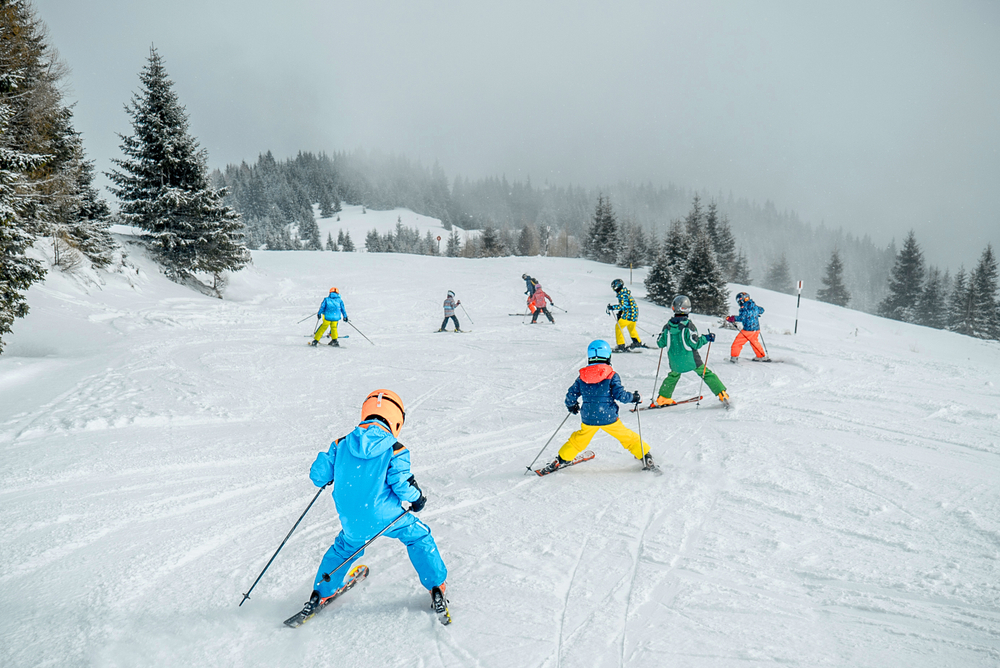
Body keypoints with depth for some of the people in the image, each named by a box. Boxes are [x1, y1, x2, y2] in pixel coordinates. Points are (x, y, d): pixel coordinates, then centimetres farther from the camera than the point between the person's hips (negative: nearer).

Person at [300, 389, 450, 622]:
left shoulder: (341, 445, 0)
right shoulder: (394, 450, -11)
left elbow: (318, 475, 4)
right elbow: (402, 485, -15)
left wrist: (325, 479, 28)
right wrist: (417, 498, 6)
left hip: (352, 521, 4)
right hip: (387, 515, -3)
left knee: (344, 548, 32)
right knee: (419, 538, 20)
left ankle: (320, 594, 40)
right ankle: (436, 589, 20)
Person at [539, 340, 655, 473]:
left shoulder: (582, 377, 2)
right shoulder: (612, 376, -9)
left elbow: (571, 395, 6)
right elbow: (620, 394, -13)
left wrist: (571, 406, 27)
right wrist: (634, 397, 6)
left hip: (588, 418, 3)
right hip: (608, 417, -3)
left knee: (578, 439, 23)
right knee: (627, 437, 15)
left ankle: (561, 460, 29)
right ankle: (645, 458, 23)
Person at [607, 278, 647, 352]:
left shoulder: (623, 294, -17)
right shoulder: (625, 292, 15)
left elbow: (624, 306, -26)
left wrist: (613, 307, -26)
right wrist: (620, 313, 20)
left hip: (629, 314, -10)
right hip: (634, 313, 10)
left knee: (618, 327, -7)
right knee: (631, 328, 28)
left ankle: (621, 346, -10)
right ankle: (638, 343, 43)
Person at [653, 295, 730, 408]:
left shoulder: (667, 326, -5)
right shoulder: (688, 325, -16)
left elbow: (660, 343, 4)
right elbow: (695, 344, -17)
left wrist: (663, 335, 25)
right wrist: (706, 338, -2)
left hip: (675, 362, 4)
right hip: (690, 360, -4)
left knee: (673, 375, 28)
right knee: (706, 374, 9)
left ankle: (663, 398, 33)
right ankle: (722, 394, 5)